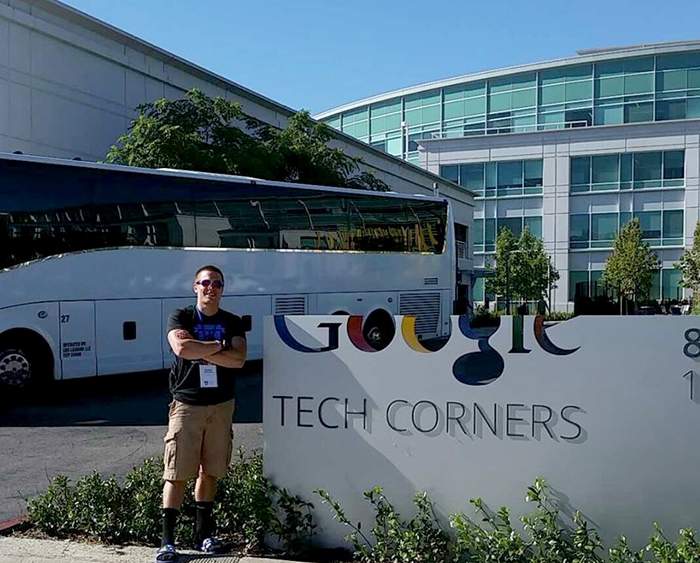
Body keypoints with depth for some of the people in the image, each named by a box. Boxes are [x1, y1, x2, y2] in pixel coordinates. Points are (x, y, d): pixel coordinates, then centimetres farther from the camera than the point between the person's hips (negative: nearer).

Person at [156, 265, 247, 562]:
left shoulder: (233, 323, 8)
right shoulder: (181, 317, 1)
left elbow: (238, 359, -9)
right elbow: (181, 348, -20)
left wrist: (200, 351, -13)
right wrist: (219, 345, -10)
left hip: (221, 405, 3)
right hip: (186, 404, -3)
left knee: (209, 472, 10)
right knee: (176, 473, -4)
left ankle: (203, 534, 22)